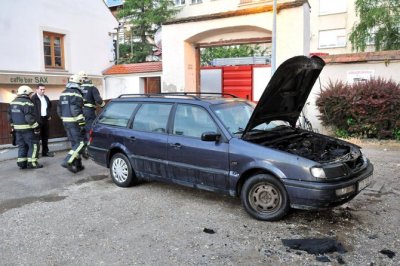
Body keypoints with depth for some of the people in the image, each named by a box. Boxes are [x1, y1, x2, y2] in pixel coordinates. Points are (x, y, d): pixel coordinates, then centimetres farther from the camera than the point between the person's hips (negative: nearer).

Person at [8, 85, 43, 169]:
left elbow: (10, 116, 18)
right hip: (27, 128, -8)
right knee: (33, 145, 0)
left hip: (17, 128, 8)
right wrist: (36, 127, -17)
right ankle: (32, 163, -2)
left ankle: (22, 163, 15)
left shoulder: (13, 103, 12)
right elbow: (29, 117, -21)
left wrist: (13, 126, 25)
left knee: (22, 146, 15)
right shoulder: (27, 103, -16)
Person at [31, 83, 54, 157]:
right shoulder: (34, 98, -10)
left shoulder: (46, 97, 14)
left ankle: (45, 151, 24)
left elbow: (50, 106, 27)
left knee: (45, 136, 14)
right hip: (37, 119, -7)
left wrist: (49, 115, 15)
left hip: (45, 119, 7)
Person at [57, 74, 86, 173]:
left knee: (74, 143, 14)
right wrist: (82, 123, -20)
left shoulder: (63, 94, 13)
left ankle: (77, 165, 17)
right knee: (80, 143, -4)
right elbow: (76, 110, -22)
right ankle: (67, 161, -15)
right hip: (74, 122, -9)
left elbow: (59, 109, 17)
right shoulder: (76, 94, -13)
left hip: (66, 122, 9)